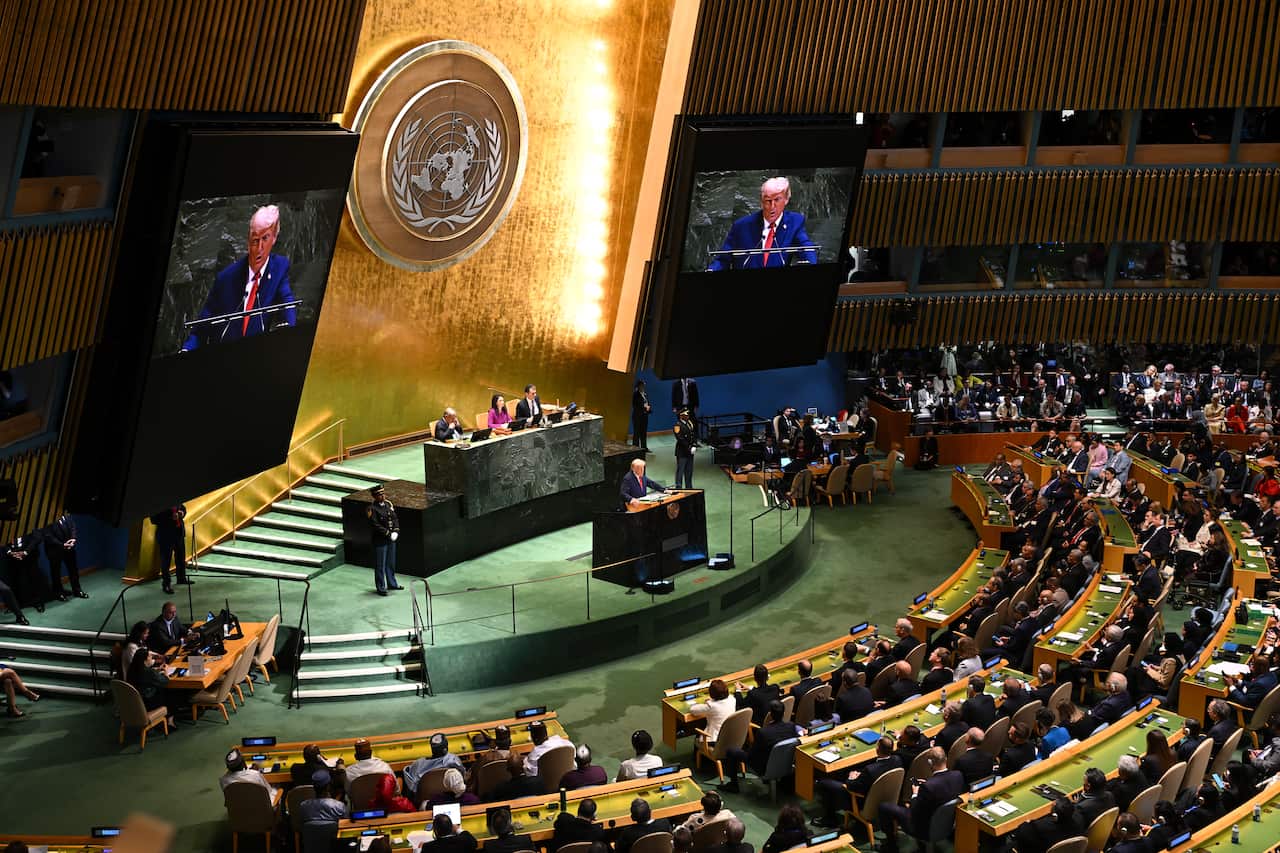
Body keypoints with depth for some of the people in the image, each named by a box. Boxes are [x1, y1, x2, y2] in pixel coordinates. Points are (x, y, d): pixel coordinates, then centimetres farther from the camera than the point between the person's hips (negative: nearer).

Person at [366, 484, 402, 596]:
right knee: (380, 565, 4)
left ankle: (392, 583, 35)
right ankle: (381, 588, 14)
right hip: (379, 541, -7)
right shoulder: (372, 509, -17)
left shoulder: (388, 504, 5)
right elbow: (375, 526, -21)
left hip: (391, 540, 7)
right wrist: (388, 534, -20)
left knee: (391, 563, 20)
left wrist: (395, 531, -6)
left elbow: (395, 518, 8)